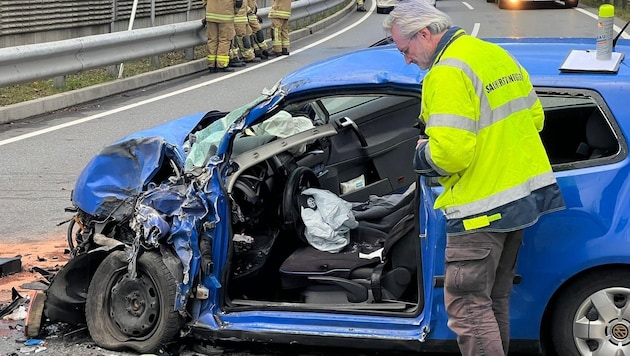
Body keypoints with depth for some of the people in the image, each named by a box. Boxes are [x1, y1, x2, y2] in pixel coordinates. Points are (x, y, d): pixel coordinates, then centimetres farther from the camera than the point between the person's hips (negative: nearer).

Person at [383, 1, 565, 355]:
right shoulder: (498, 55, 10)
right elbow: (534, 117, 17)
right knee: (495, 299, 19)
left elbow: (450, 153, -25)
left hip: (482, 209, -9)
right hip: (523, 194, 9)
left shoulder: (447, 74, -19)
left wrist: (423, 152, -5)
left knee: (467, 306, -4)